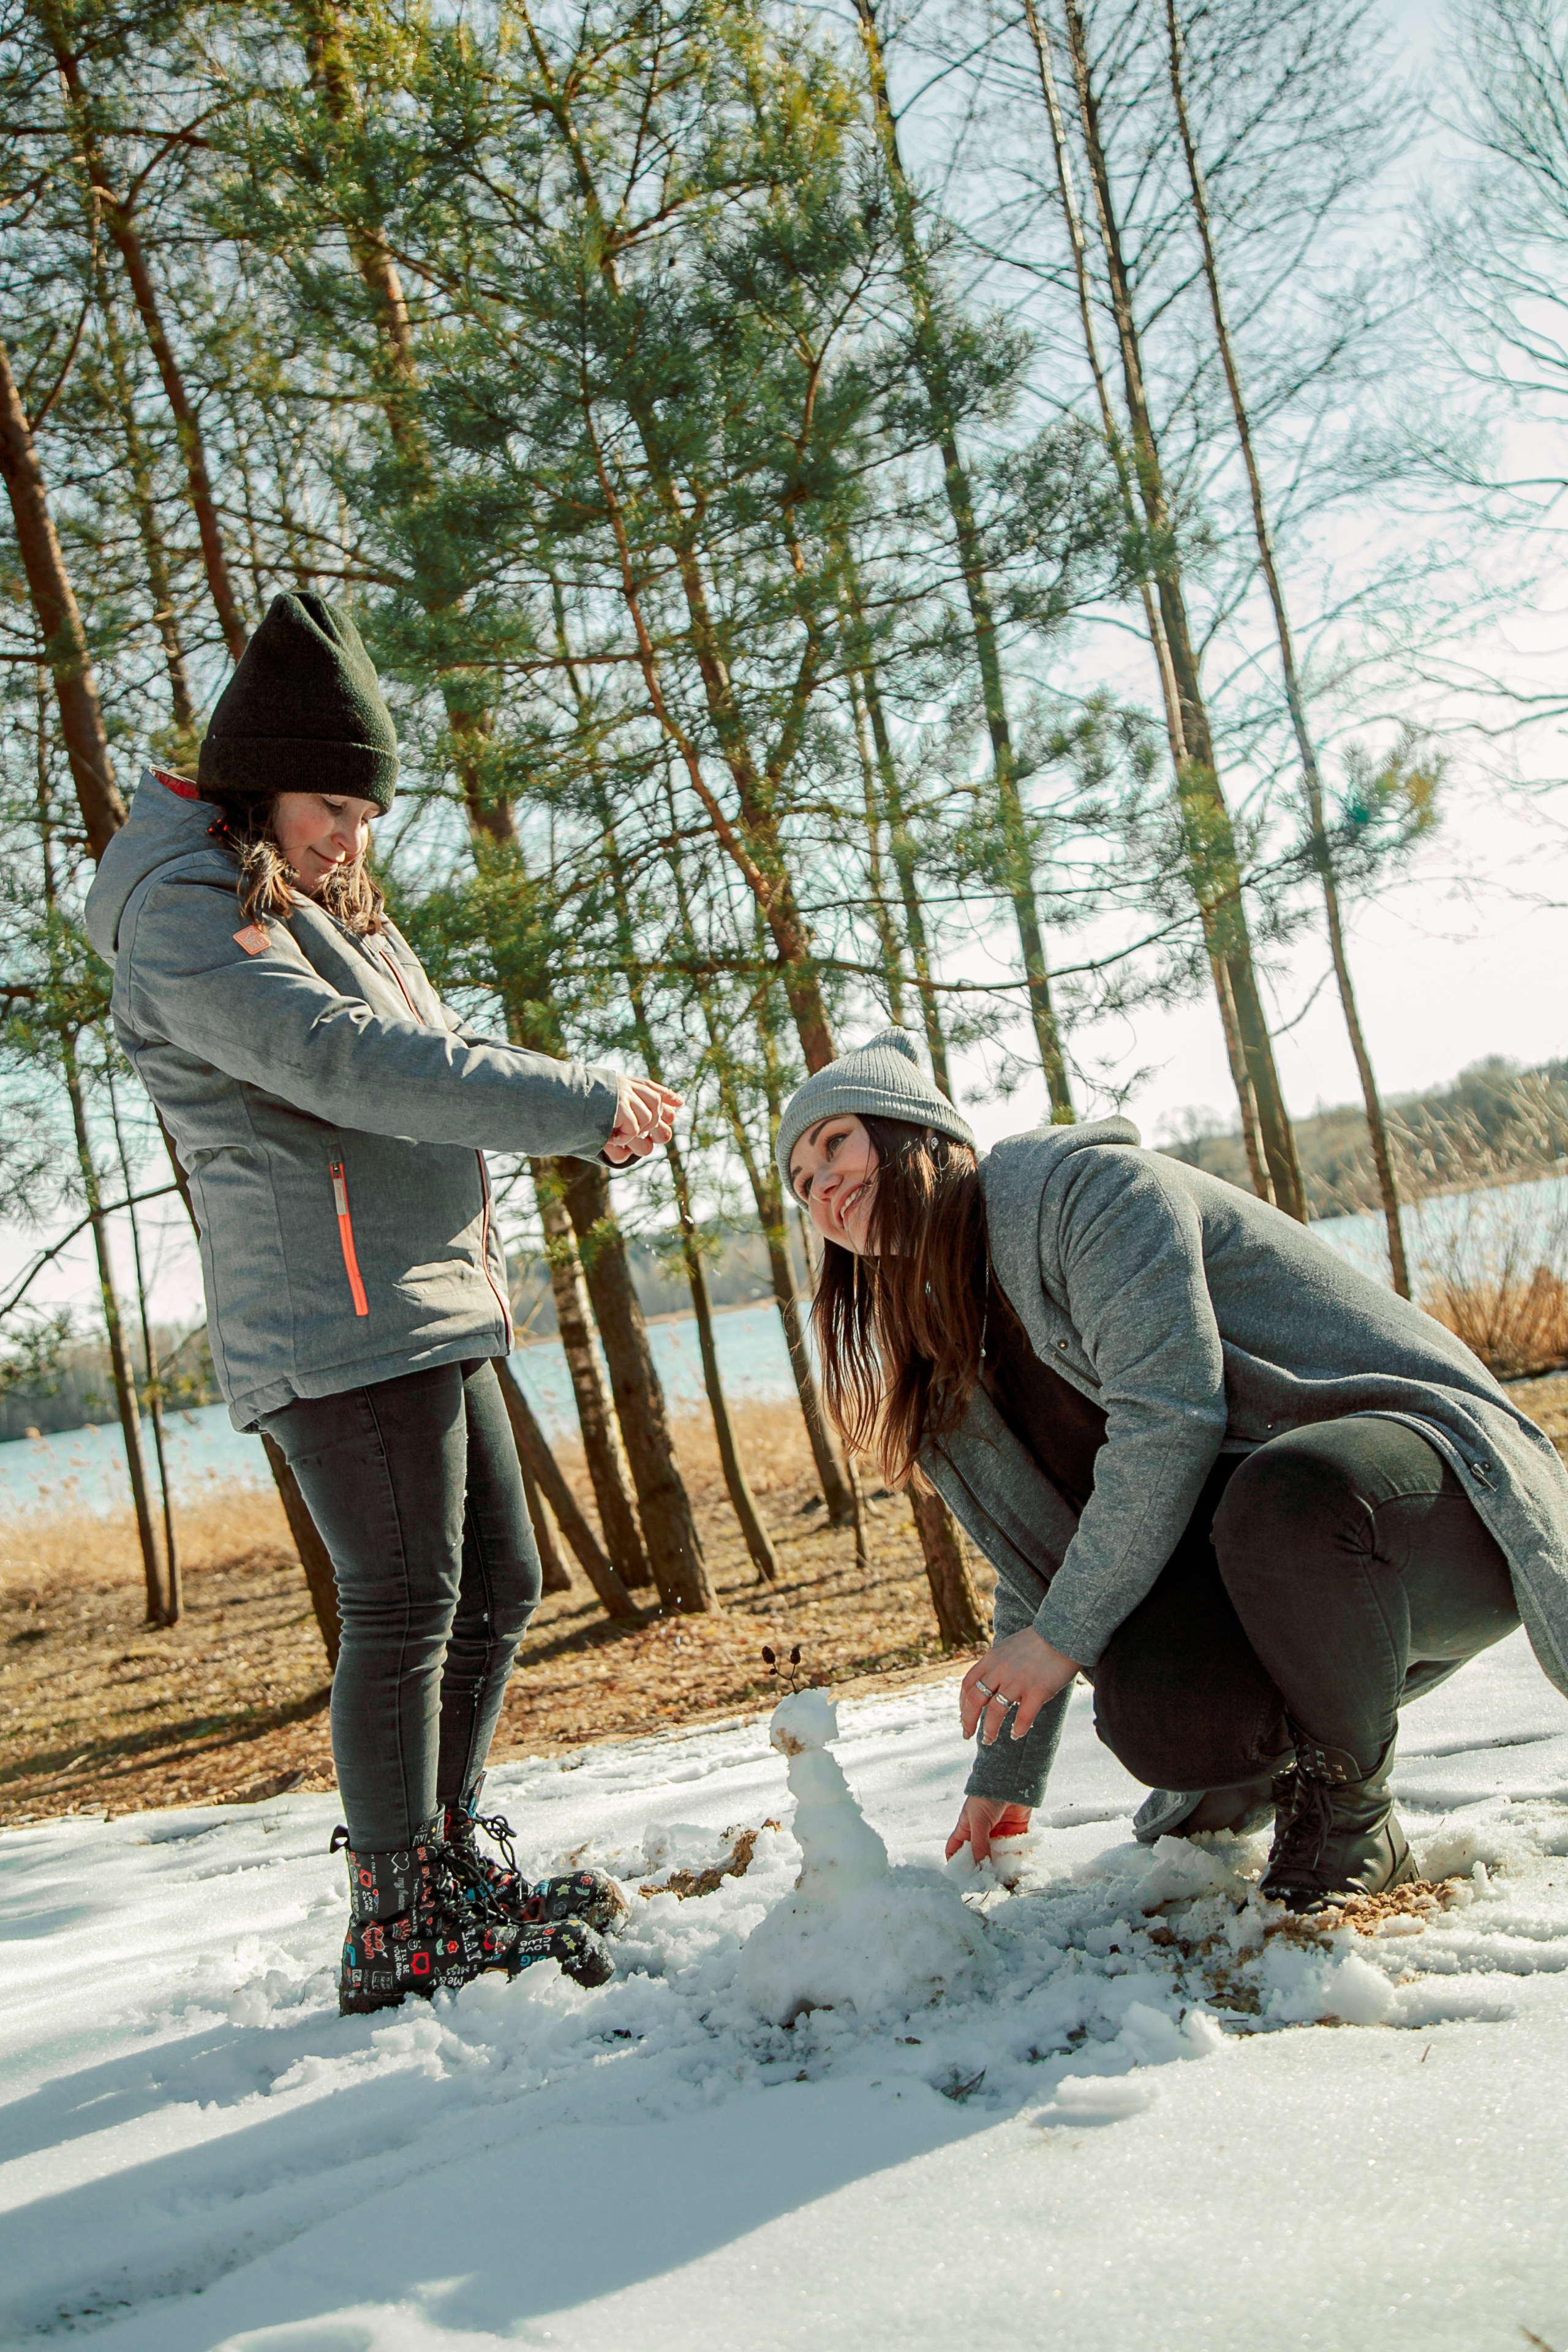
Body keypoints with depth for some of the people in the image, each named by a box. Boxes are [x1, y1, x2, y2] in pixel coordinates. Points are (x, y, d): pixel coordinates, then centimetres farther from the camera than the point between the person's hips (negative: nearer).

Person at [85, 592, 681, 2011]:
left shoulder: (324, 911, 23)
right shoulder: (184, 916, -9)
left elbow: (436, 1059, 17)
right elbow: (347, 1062, -21)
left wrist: (590, 1114, -2)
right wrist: (576, 1104, -20)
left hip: (429, 1308, 10)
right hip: (336, 1319, -10)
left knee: (499, 1588, 14)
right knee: (403, 1607, -6)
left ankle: (452, 1865, 28)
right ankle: (405, 1936, 5)